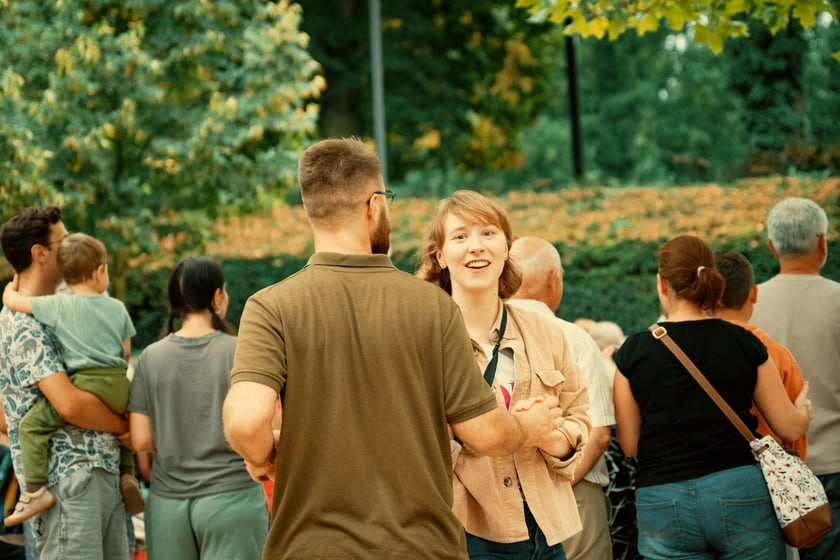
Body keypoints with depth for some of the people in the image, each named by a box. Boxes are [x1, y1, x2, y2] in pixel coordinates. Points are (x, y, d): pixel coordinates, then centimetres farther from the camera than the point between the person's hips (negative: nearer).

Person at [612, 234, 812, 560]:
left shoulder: (634, 352, -1)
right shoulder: (745, 343, 1)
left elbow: (629, 445, 4)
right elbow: (790, 428, 7)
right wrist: (803, 409, 30)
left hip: (663, 502, 0)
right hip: (741, 494, 1)